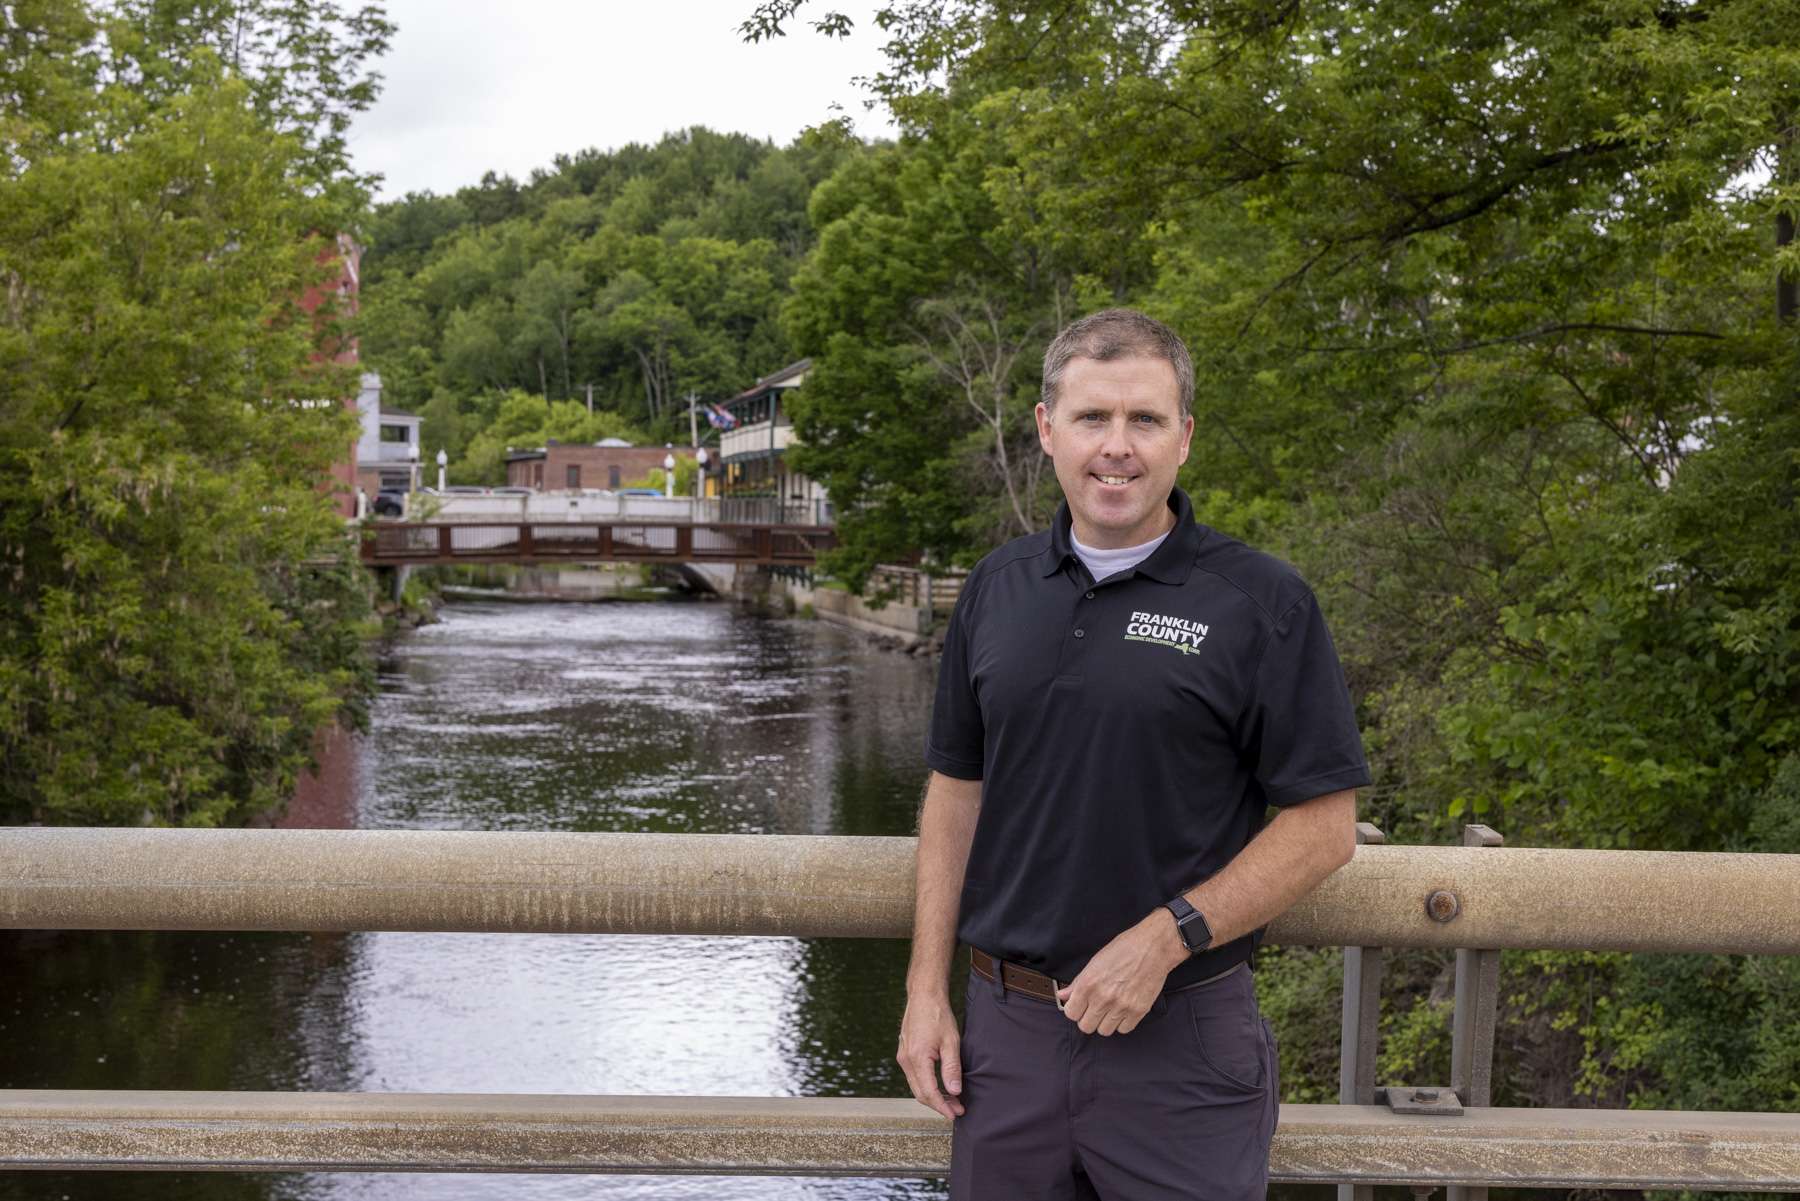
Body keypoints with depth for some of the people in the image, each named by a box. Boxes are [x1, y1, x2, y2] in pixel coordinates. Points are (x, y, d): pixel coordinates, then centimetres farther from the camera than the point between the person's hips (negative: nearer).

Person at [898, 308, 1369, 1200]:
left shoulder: (1262, 603, -8)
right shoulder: (996, 590, 6)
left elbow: (1324, 826, -8)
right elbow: (956, 788, 11)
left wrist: (1164, 939, -17)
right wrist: (927, 988, 5)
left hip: (1183, 1035, -4)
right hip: (1006, 1025, 4)